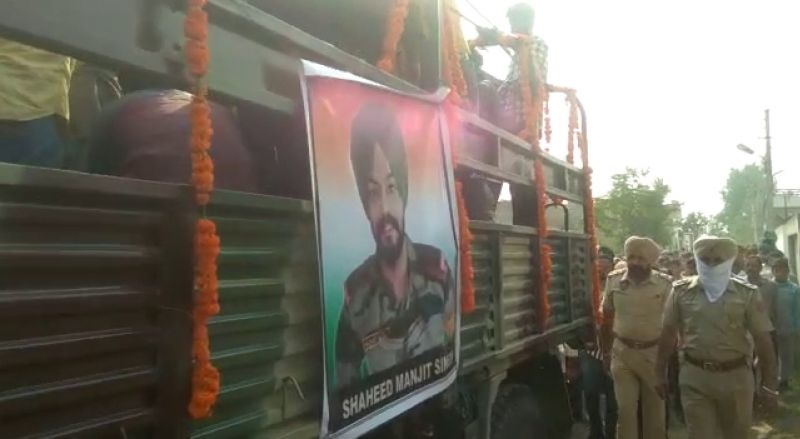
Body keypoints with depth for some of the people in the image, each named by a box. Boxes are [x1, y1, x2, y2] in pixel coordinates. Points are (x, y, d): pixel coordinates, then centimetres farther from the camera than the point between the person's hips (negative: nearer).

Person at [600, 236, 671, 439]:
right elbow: (607, 317, 6)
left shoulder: (664, 283, -9)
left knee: (655, 409, 13)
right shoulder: (614, 280, -3)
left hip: (654, 352, -1)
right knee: (625, 409, 4)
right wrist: (605, 350, 8)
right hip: (622, 352, 1)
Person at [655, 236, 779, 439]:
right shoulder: (681, 291, -2)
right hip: (694, 377, 0)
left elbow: (763, 339, -2)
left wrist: (770, 384, -3)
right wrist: (661, 373, 6)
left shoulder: (747, 294, -4)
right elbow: (668, 333, 4)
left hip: (736, 377, 1)